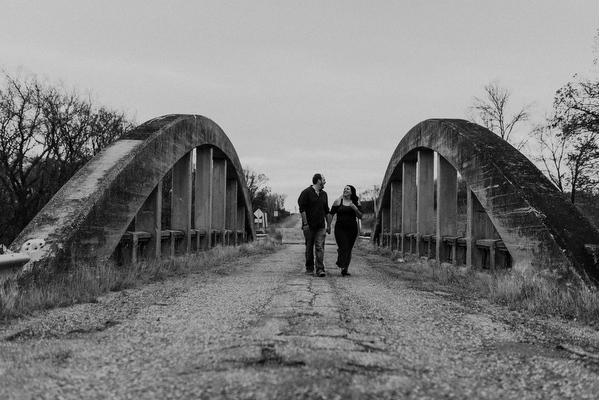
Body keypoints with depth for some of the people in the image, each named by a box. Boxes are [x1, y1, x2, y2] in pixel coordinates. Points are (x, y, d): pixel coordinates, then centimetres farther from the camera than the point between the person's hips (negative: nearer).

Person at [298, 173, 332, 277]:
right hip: (309, 226, -4)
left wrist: (329, 225, 16)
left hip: (321, 226, 4)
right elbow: (302, 209, -8)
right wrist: (305, 223, -14)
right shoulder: (306, 192, -4)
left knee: (320, 248, -6)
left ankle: (320, 269, -11)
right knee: (309, 248, 5)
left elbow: (327, 211, 21)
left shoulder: (324, 194, 16)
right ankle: (309, 268, 15)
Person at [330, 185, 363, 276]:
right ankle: (343, 267, -21)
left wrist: (355, 209, -16)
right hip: (340, 229, -2)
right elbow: (331, 214, 6)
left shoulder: (356, 202, 7)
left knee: (348, 249, 6)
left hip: (352, 229, 2)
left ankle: (345, 269, 15)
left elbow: (360, 216, 2)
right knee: (343, 248, -14)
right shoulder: (338, 201, 3)